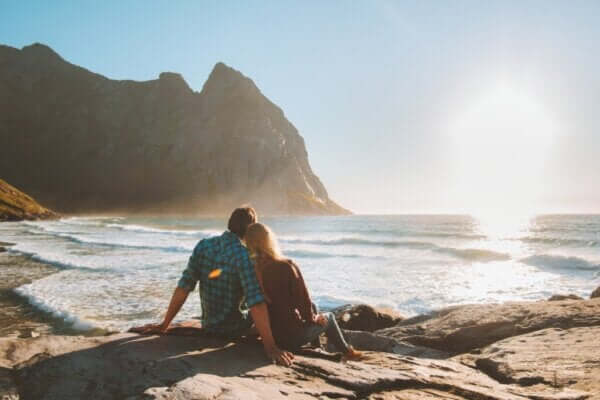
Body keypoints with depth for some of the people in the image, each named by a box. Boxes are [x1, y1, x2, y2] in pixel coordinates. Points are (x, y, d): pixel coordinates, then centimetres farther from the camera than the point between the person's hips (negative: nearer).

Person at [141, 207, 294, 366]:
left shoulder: (203, 245, -8)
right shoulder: (244, 255, -24)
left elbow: (183, 287, -7)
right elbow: (256, 303, -30)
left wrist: (164, 325, 0)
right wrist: (270, 347, -30)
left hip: (207, 326, 6)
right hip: (233, 329, -6)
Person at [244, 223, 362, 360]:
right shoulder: (287, 266, -20)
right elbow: (303, 300, -16)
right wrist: (312, 317, 7)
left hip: (267, 334, 5)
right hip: (291, 338, -5)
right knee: (329, 317, 22)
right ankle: (347, 352, 40)